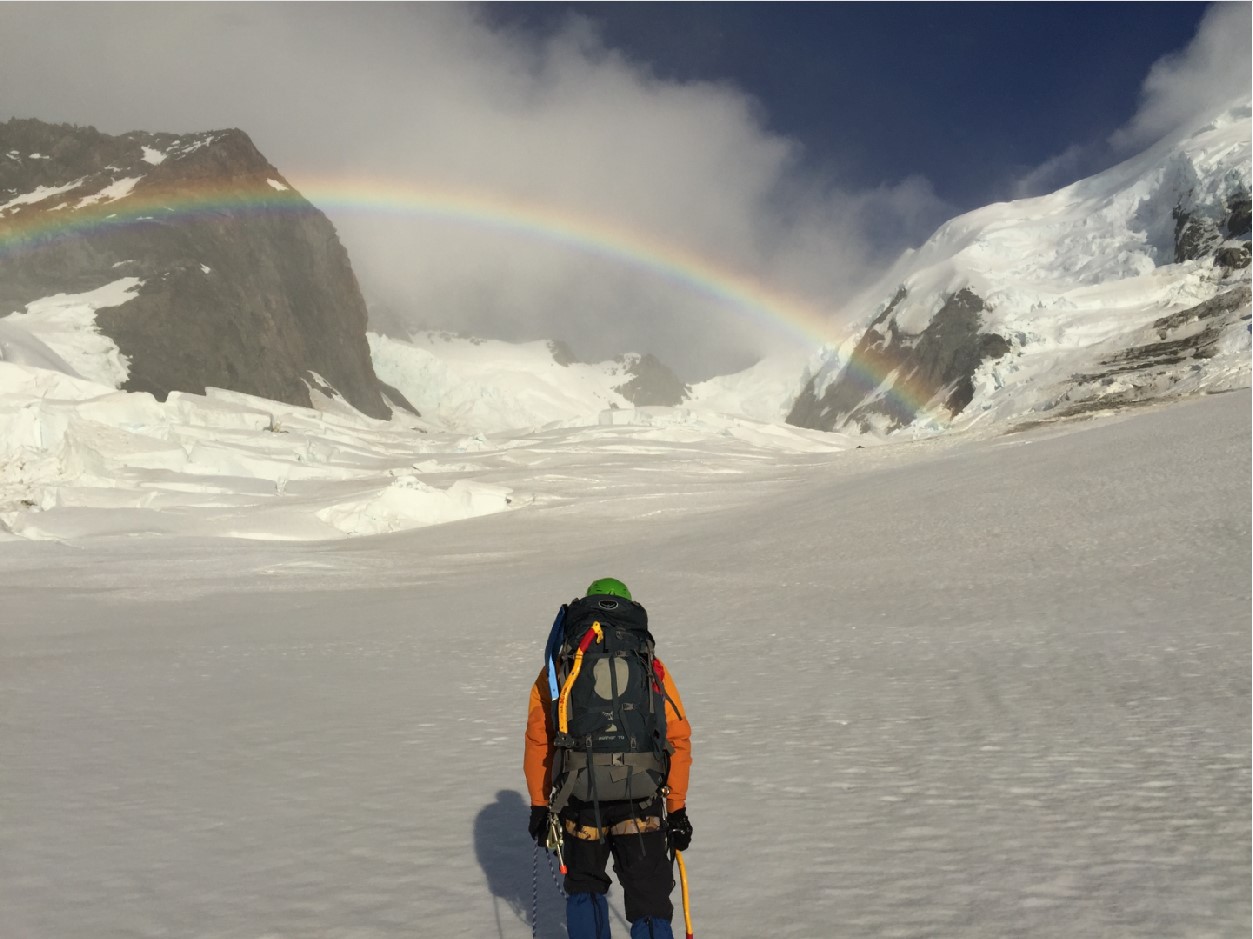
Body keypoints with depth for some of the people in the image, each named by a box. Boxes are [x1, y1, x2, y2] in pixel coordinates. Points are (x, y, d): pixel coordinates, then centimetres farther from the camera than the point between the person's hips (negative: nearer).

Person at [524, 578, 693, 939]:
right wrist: (677, 810, 8)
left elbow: (538, 739, 3)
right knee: (650, 903, 7)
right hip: (641, 807, -1)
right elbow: (678, 739, 2)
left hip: (580, 804, 1)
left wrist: (539, 805, 10)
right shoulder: (651, 668, 4)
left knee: (584, 889, 24)